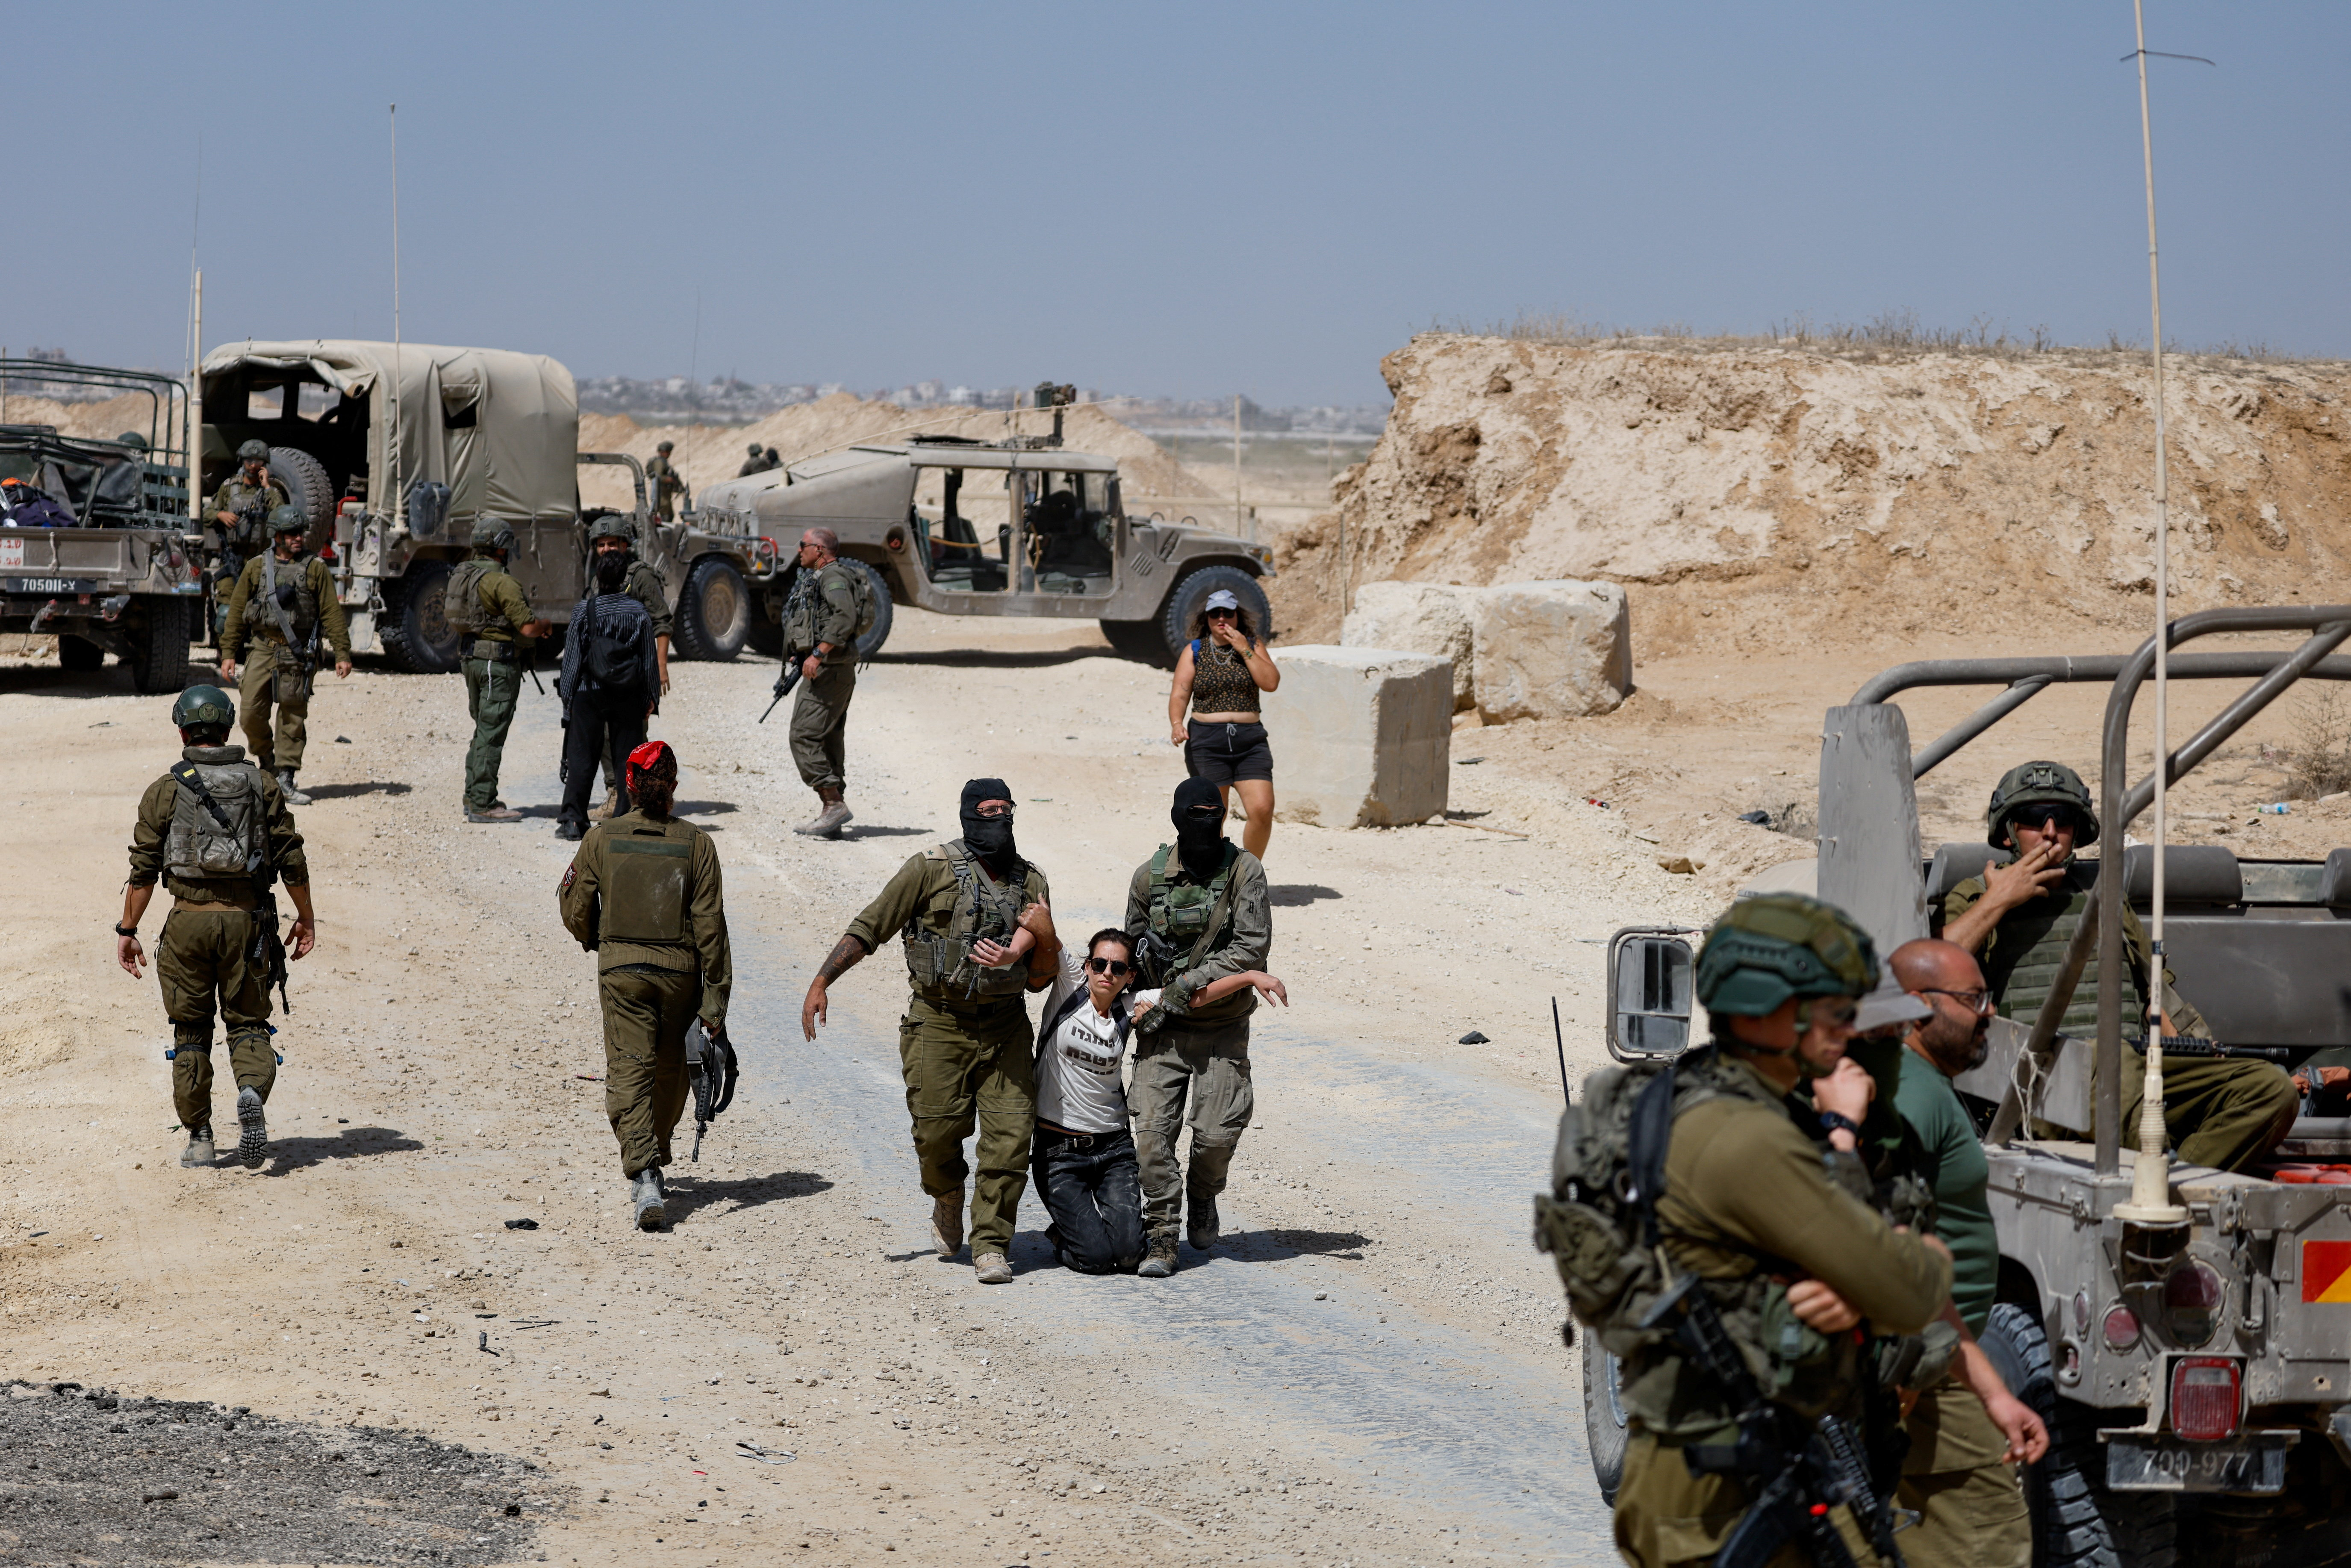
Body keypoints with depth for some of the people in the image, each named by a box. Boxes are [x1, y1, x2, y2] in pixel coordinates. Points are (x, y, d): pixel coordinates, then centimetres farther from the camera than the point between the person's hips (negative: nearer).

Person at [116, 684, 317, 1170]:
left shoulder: (165, 791, -1)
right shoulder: (261, 785, 4)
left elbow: (143, 870, -2)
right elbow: (292, 860, 4)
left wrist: (127, 931, 5)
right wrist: (306, 918, 16)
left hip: (189, 920, -1)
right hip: (247, 918, 1)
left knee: (192, 1030, 11)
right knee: (248, 1023, 9)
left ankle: (199, 1140, 14)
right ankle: (252, 1092, -22)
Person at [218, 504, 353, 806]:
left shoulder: (315, 569, 5)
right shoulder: (256, 568, 8)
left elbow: (332, 613, 3)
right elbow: (237, 611, 11)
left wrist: (342, 654, -4)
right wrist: (228, 653, 6)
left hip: (299, 653, -1)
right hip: (262, 648, 1)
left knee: (293, 718, 0)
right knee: (252, 712, -5)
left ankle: (285, 782, 5)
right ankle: (267, 762, 20)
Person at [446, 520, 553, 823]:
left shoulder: (464, 575, 10)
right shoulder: (502, 582, -18)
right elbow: (528, 627, -22)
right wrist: (547, 625, 3)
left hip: (472, 658, 9)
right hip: (499, 663, -9)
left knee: (483, 731, 18)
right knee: (491, 734, -5)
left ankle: (474, 798, 22)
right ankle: (483, 805, -4)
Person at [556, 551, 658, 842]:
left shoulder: (585, 610, -7)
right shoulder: (639, 613, -1)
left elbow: (573, 656, -3)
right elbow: (649, 660, 4)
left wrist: (567, 694, 4)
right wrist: (650, 697, 13)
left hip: (589, 694, -1)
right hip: (629, 698, 2)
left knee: (581, 758, 3)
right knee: (627, 757, 7)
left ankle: (573, 819, 1)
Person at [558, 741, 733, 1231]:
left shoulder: (602, 839, -5)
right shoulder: (696, 845, -5)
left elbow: (575, 912, 2)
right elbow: (709, 926, -5)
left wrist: (594, 941, 26)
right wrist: (715, 1002, -2)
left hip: (621, 969, -1)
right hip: (679, 970, 1)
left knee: (629, 1075, -3)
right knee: (670, 1074, 20)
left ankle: (643, 1177, -21)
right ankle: (656, 1164, 38)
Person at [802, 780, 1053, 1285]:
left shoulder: (1031, 884, 8)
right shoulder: (931, 870, -4)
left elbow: (1040, 979, 12)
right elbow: (868, 929, -4)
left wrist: (1045, 948, -11)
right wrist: (821, 982, -13)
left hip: (1004, 1026, 3)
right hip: (939, 1022, -3)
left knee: (1010, 1135, -6)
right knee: (938, 1130, -5)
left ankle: (992, 1245, 4)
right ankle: (948, 1203, 27)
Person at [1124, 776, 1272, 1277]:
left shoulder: (1243, 870, -9)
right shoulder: (1150, 876, -1)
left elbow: (1253, 946, -15)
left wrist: (1192, 982, -19)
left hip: (1223, 1028, -1)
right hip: (1163, 1027, 1)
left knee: (1218, 1132, -7)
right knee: (1153, 1131, -9)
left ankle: (1203, 1199, 25)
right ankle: (1163, 1237, 0)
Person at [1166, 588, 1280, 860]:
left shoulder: (1253, 646, 9)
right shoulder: (1194, 651, 7)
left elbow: (1271, 683, -5)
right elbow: (1179, 694, 0)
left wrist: (1245, 650, -9)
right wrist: (1176, 723, -18)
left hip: (1250, 740, 1)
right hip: (1207, 741, -1)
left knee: (1263, 810, -12)